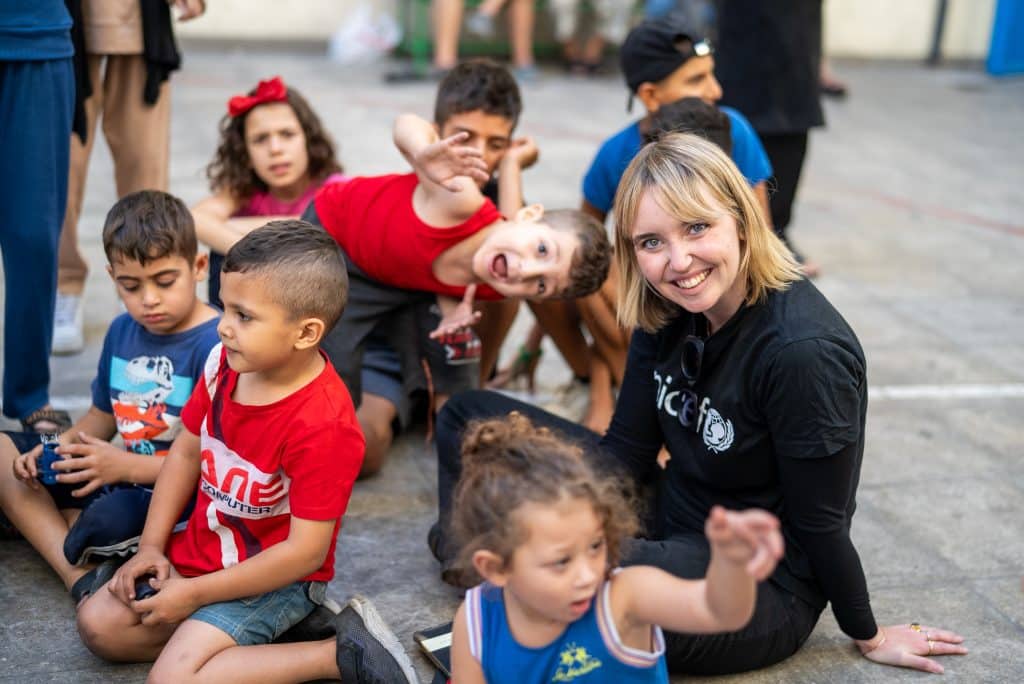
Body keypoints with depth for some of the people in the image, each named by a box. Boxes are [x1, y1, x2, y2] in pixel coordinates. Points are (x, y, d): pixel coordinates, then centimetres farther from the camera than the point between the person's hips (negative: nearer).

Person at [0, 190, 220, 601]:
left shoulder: (216, 344, -19)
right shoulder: (122, 332, 7)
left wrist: (125, 466, -21)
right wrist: (57, 450, -1)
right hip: (119, 477, 9)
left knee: (111, 521, -41)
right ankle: (80, 578, -14)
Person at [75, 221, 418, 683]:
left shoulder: (323, 427, -31)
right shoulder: (224, 362, -9)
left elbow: (306, 551, -27)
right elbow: (186, 452, 6)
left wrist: (194, 593, -20)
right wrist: (151, 546, 1)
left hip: (273, 577, -8)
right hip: (201, 549, 9)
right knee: (98, 624, 4)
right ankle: (280, 627, 2)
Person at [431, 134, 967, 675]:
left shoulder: (803, 350, -29)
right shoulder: (665, 314, -6)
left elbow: (821, 522, -17)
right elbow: (626, 449, 0)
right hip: (669, 522, 8)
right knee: (470, 417, 7)